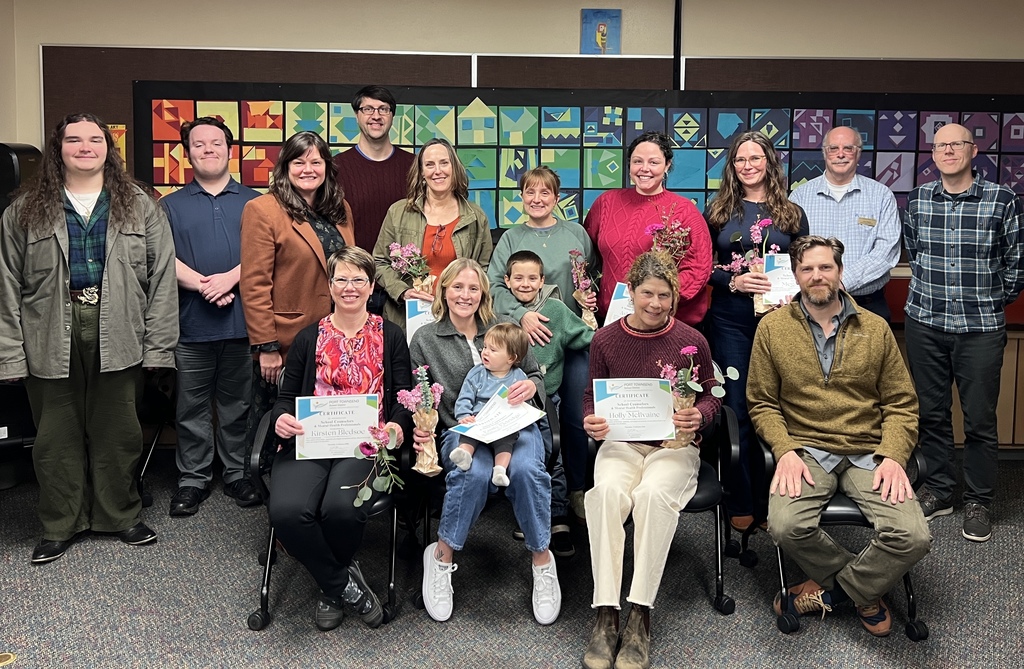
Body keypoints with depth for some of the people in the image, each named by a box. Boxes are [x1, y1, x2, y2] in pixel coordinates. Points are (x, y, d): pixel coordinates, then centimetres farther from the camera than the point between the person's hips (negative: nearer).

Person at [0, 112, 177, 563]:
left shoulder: (140, 208, 5)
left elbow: (162, 278, 0)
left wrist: (158, 346, -6)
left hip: (117, 339, 0)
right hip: (51, 342, 1)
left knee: (118, 433, 8)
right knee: (56, 437, 9)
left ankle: (121, 516, 26)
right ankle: (60, 526, 24)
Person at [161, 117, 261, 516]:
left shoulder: (253, 202, 12)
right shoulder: (172, 205, 12)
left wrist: (230, 278, -16)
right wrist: (203, 286, -15)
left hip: (243, 320, 0)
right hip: (191, 322, 1)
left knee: (238, 404, 8)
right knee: (191, 406, 6)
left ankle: (239, 474, 19)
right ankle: (193, 479, 16)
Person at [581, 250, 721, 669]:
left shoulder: (691, 341, -1)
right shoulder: (605, 340, 2)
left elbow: (712, 396, 9)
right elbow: (591, 396, 12)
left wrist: (698, 416, -14)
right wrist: (591, 422, -10)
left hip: (675, 445, -1)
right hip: (621, 442, 1)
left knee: (653, 493, -35)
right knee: (607, 491, -33)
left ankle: (640, 619, -25)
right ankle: (605, 616, -27)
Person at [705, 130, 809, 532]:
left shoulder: (791, 213, 10)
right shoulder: (718, 211, 7)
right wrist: (733, 281, -13)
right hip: (731, 321, -1)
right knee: (737, 409, 2)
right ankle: (741, 503, 11)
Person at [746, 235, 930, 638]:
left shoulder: (875, 329, 9)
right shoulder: (772, 328, 6)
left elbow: (901, 404, 10)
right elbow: (761, 403, 6)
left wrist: (893, 456, -7)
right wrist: (785, 450, -11)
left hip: (867, 453, 1)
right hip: (806, 450, -1)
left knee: (913, 537, -23)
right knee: (786, 526, -30)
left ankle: (830, 588, 4)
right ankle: (862, 590, 0)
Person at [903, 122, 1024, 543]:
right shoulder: (917, 199, 3)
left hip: (981, 329, -2)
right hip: (925, 323, 3)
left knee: (980, 419, 3)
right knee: (931, 412, 10)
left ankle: (978, 501, 17)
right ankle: (938, 490, 24)